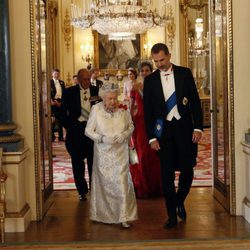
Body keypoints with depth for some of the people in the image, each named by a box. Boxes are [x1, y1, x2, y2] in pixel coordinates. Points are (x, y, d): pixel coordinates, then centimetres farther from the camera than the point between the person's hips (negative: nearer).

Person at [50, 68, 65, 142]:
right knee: (53, 120, -3)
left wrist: (62, 101, -2)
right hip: (53, 102, -4)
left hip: (61, 102, 4)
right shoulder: (50, 82, 1)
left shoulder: (62, 82, 16)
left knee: (60, 119, 7)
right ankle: (52, 136, 5)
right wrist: (52, 101, -16)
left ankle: (61, 136, 12)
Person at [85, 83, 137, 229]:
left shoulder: (123, 109, -5)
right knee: (105, 183, 8)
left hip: (120, 152, 0)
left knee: (122, 182, -5)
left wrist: (125, 135, -12)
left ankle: (124, 216, 2)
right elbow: (88, 131, -3)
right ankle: (106, 215, 23)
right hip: (103, 153, 0)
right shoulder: (96, 110, -8)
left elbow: (131, 126, 9)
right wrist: (102, 138, -18)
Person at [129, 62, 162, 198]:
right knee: (141, 154, -1)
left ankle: (155, 186, 16)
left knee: (154, 154, 2)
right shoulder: (135, 87, 5)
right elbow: (132, 107, 7)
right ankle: (142, 188, 10)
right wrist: (131, 123, 1)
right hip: (139, 122, 0)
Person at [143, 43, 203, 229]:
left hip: (184, 128, 0)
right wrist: (152, 137, -2)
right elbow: (148, 110, 4)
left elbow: (195, 101, 2)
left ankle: (179, 201, 26)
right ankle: (172, 215, 13)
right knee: (167, 174, 3)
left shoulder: (185, 73, 3)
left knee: (188, 170, -2)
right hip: (163, 130, 1)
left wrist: (198, 127, -5)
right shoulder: (150, 80, 4)